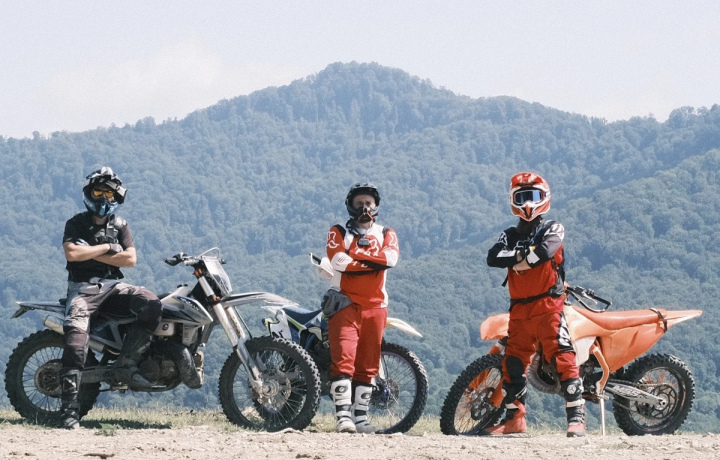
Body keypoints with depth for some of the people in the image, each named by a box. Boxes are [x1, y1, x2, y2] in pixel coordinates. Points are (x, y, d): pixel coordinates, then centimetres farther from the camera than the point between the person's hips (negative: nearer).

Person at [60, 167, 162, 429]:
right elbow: (71, 253, -15)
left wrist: (90, 254, -7)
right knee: (75, 340, -25)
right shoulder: (76, 224, 4)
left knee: (152, 307, -25)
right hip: (83, 288, -3)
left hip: (113, 286, 3)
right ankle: (68, 409, -27)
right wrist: (107, 248, -7)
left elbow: (130, 259, -2)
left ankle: (125, 363, -18)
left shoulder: (120, 226, 13)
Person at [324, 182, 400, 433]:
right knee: (343, 359, -15)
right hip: (345, 303, -3)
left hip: (375, 306, 3)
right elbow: (338, 260, -11)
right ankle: (343, 416, -21)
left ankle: (360, 416, 10)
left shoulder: (386, 233, 16)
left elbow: (391, 257, -7)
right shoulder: (339, 232, 9)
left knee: (368, 364, 5)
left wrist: (357, 254, -10)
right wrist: (374, 262, -7)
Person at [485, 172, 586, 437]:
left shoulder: (552, 229, 4)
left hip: (548, 304, -6)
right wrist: (521, 255, -13)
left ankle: (576, 417, -19)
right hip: (519, 310, 6)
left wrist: (517, 260, -5)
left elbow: (544, 252, -18)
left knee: (562, 357, -16)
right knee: (512, 363, 7)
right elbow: (492, 257, -2)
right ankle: (515, 418, 17)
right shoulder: (510, 235, 17)